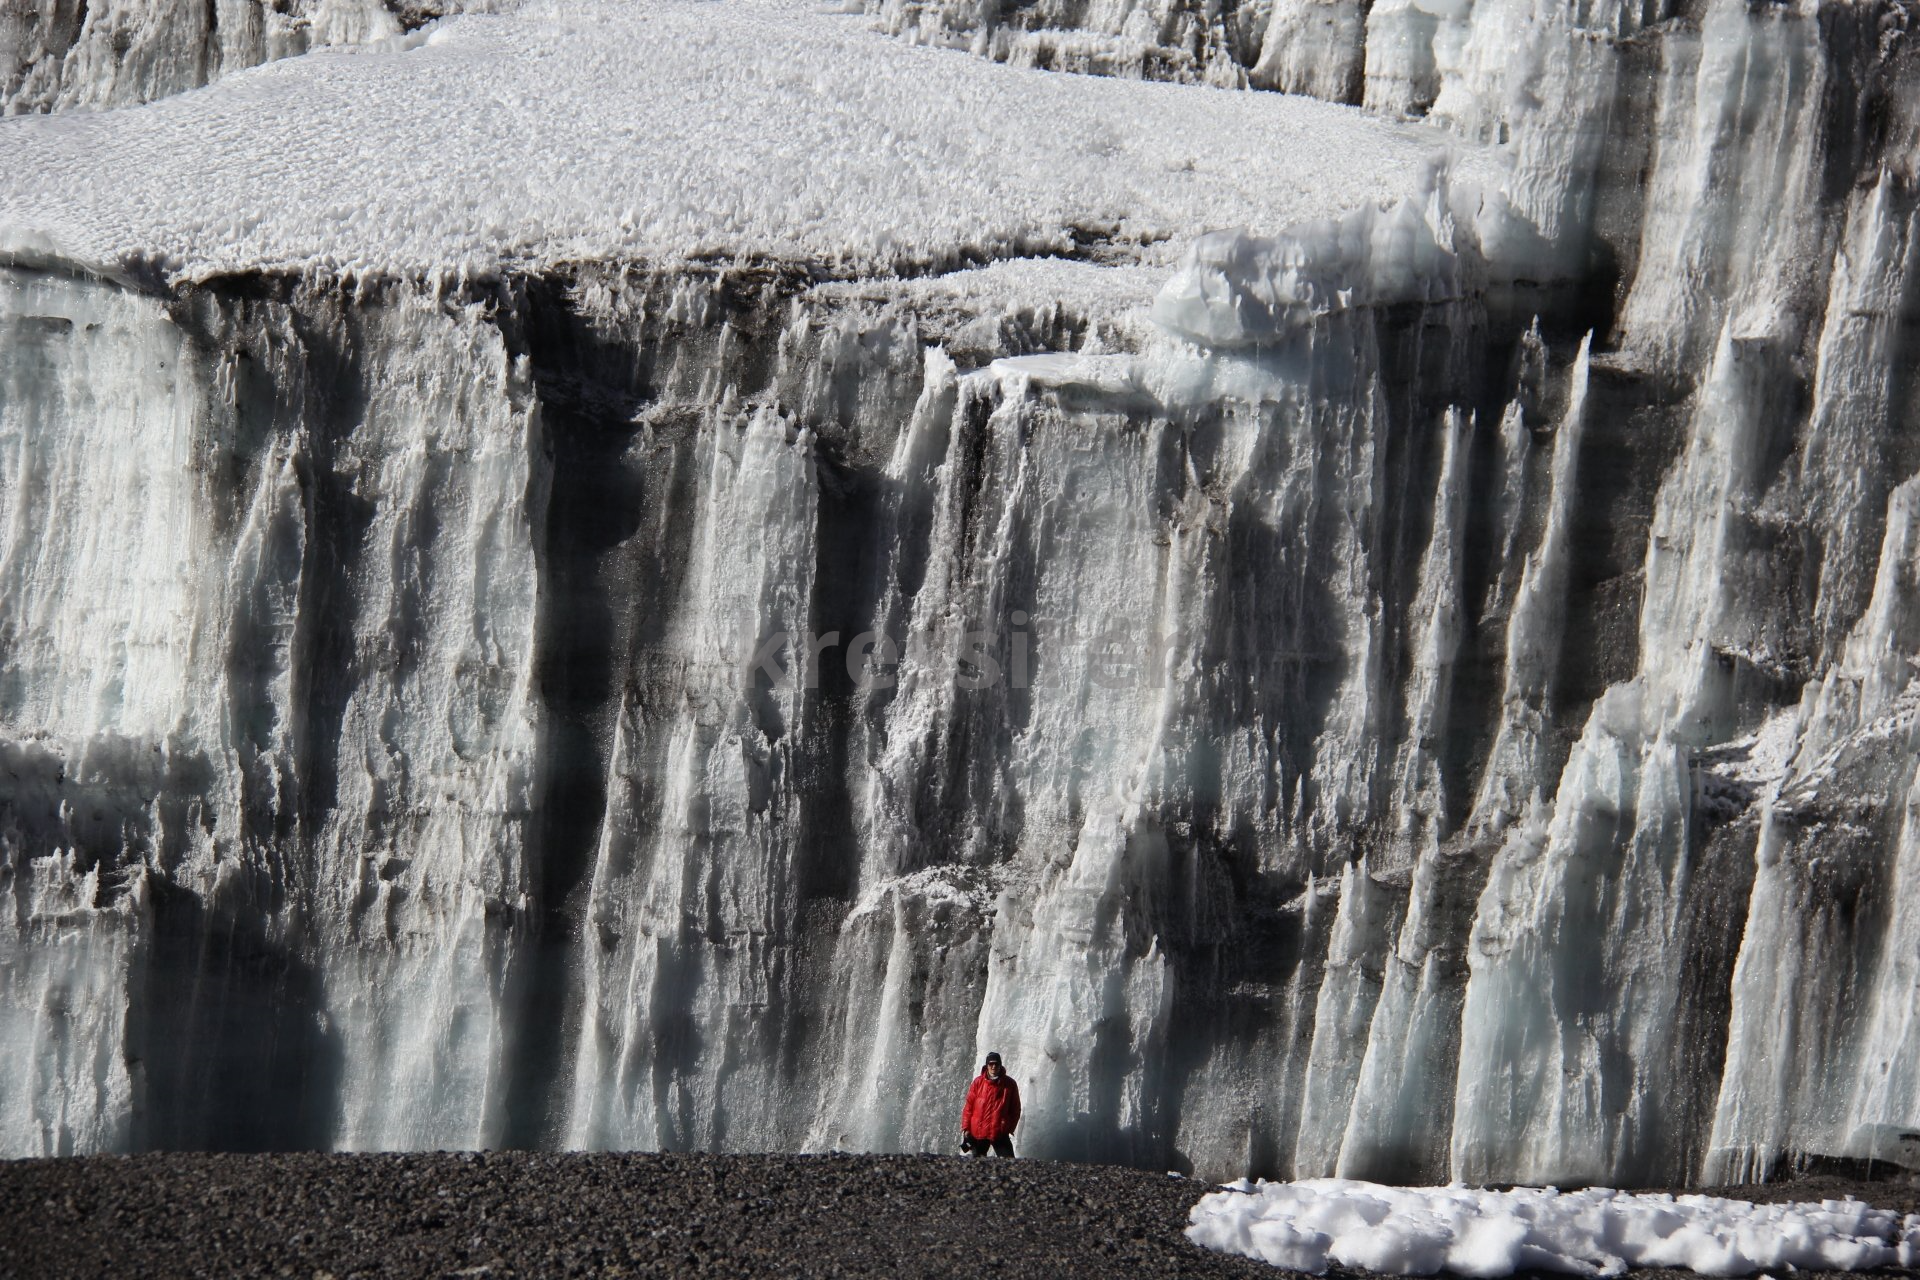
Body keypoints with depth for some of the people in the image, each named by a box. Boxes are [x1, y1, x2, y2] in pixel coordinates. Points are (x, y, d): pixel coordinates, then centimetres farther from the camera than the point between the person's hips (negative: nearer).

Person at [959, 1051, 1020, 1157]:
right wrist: (965, 1128, -2)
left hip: (1000, 1134, -1)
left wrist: (1010, 1129, 0)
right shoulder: (978, 1082, 0)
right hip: (978, 1133, 1)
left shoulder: (1009, 1084, 0)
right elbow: (968, 1106, 3)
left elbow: (1015, 1109, 6)